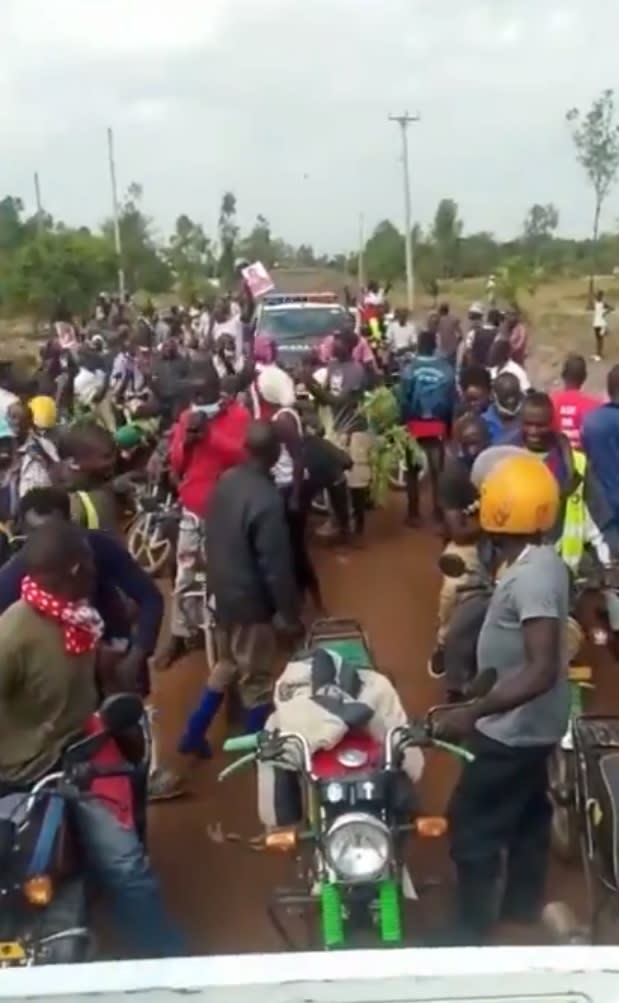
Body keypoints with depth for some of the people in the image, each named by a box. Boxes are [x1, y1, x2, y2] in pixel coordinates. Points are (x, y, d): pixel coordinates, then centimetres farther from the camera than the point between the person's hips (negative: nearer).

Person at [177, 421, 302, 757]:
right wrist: (289, 614, -13)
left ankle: (193, 735, 32)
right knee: (256, 680, 11)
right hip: (252, 602, -8)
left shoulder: (226, 481, -3)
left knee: (227, 665, 26)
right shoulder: (267, 500, -28)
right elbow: (277, 566, -23)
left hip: (222, 592, 8)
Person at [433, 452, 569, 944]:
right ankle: (523, 905, 41)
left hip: (513, 728, -10)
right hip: (531, 725, 10)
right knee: (527, 812, 23)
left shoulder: (530, 576, -30)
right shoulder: (541, 561, 1)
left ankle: (472, 929, 18)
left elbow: (542, 671, -36)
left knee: (472, 824, 3)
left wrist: (472, 712, -37)